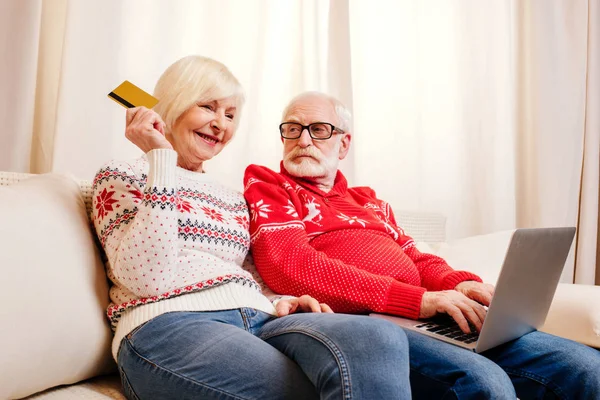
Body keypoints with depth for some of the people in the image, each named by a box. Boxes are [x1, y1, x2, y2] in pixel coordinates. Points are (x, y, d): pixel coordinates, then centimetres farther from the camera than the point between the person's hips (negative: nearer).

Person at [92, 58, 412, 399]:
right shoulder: (121, 176, 10)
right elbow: (146, 278, -9)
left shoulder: (234, 200, 27)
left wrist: (279, 303, 0)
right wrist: (161, 158, -6)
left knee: (380, 339, -27)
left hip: (257, 321, 5)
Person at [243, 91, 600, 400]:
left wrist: (460, 284, -2)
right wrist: (417, 299, -15)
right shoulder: (267, 187, 8)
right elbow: (291, 267, -10)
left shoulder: (369, 201, 27)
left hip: (427, 320, 6)